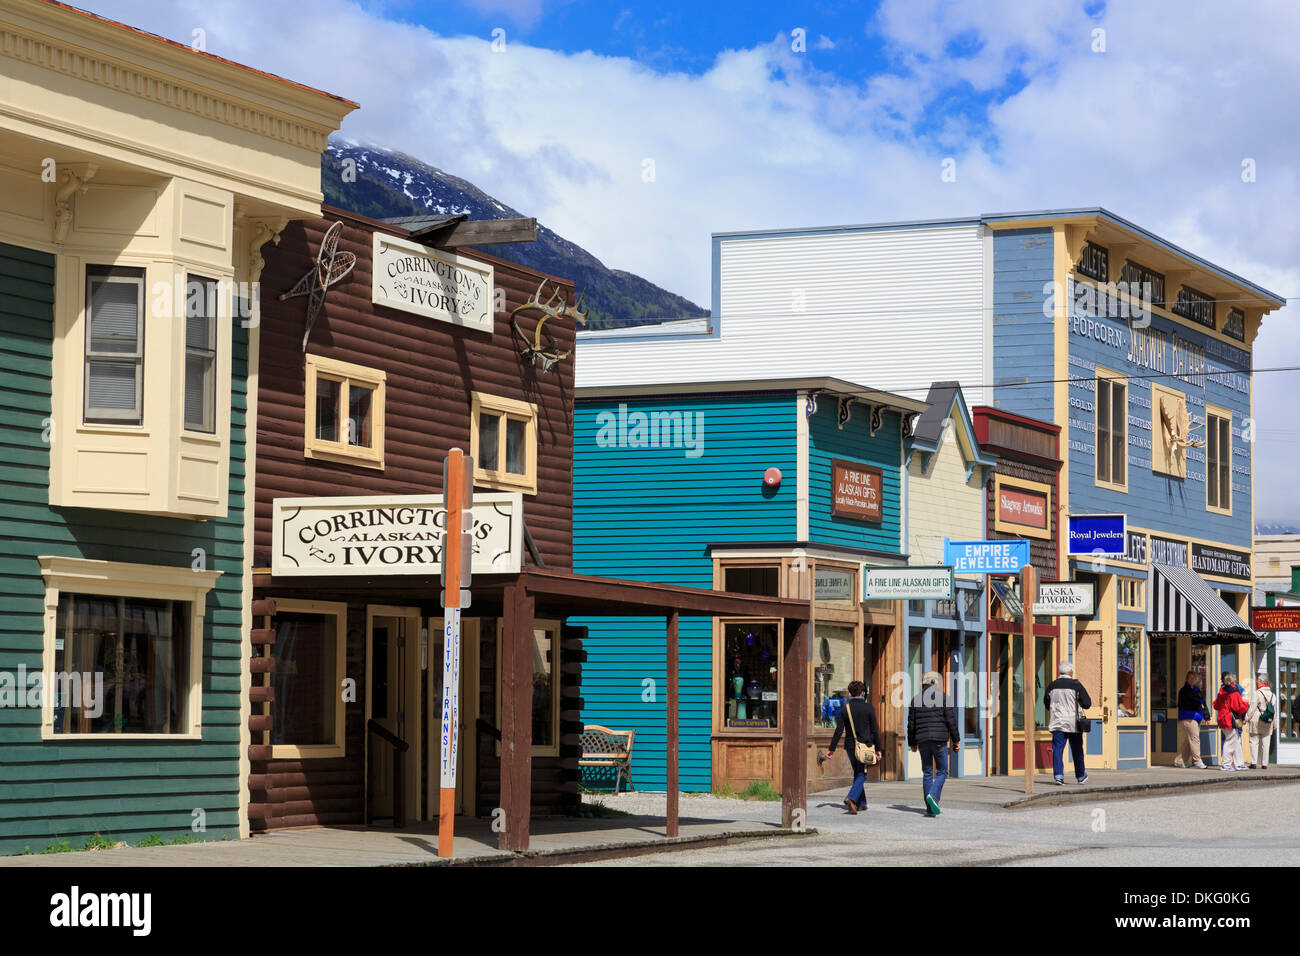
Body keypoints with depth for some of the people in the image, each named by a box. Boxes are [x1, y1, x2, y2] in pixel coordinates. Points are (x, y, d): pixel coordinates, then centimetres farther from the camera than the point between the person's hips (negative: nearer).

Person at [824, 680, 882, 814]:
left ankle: (862, 803, 19)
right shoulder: (869, 708, -6)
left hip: (850, 746, 3)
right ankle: (851, 798, -24)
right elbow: (875, 730, -5)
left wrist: (831, 749, -2)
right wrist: (878, 748, 1)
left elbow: (839, 730, -4)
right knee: (861, 775, -2)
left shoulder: (845, 708, 0)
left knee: (857, 774, 17)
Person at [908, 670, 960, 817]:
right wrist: (956, 740, 3)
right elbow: (951, 720, -5)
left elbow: (911, 723, 9)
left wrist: (912, 743, 17)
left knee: (927, 773, 8)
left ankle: (930, 809, 6)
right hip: (940, 739, -3)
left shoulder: (916, 699, 8)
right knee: (942, 772, 5)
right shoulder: (944, 697, -1)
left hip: (922, 740, 3)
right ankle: (933, 795, -21)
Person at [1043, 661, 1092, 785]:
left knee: (1057, 749, 0)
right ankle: (1080, 776, 22)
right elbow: (1087, 704, -7)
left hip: (1057, 723, 2)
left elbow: (1047, 705, 13)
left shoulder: (1052, 686, 2)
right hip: (1073, 723, -2)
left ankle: (1058, 775, -13)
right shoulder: (1076, 685, -8)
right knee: (1077, 751, 11)